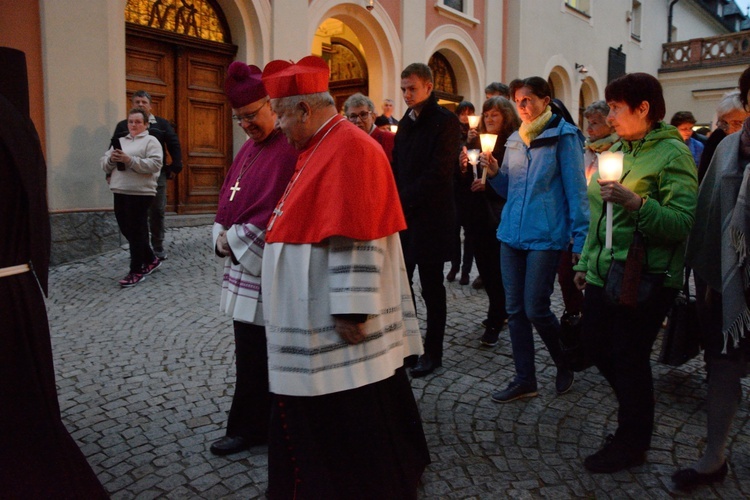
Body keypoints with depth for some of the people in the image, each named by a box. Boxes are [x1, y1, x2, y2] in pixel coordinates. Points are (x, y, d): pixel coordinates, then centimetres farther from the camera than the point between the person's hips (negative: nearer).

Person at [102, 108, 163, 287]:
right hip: (120, 192, 7)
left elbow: (155, 165, -15)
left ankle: (136, 271, 4)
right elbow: (104, 164, 16)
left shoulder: (150, 141, -1)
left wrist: (130, 160, -21)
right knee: (126, 230, 12)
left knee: (136, 232, -4)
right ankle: (151, 259, 27)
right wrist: (111, 159, -6)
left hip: (140, 193, -7)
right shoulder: (120, 141, 19)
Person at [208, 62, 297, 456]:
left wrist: (233, 237, -12)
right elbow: (229, 196, 18)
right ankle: (250, 425, 30)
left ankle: (249, 427, 19)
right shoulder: (249, 148, 15)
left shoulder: (288, 150, -14)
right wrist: (223, 236, 1)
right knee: (249, 348, 16)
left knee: (255, 353, 2)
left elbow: (277, 212, -20)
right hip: (242, 263, 9)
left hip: (265, 266, -9)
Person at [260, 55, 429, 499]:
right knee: (317, 425, 21)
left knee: (349, 427, 5)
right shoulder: (324, 146, 15)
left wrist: (350, 310, -23)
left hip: (337, 325, -10)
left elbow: (354, 239, -23)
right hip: (317, 322, 10)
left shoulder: (348, 148, -17)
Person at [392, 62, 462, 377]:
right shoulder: (407, 122, 16)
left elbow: (438, 173, -16)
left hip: (430, 218, -6)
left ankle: (432, 352, 16)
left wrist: (403, 202, -14)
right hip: (404, 216, 7)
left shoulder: (445, 122, -7)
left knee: (431, 288, 3)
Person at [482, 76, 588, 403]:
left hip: (545, 237, -6)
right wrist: (495, 173, -3)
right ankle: (525, 379, 19)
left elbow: (576, 191, -8)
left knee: (535, 309, -5)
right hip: (512, 234, 6)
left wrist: (580, 240, -12)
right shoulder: (516, 140, 14)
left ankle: (565, 364, 23)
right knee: (515, 309, 7)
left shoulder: (563, 136, -5)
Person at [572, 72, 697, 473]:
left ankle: (631, 443, 25)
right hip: (604, 275, 8)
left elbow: (683, 222, -18)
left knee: (629, 359, 2)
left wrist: (635, 203, -30)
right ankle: (636, 412, 41)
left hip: (644, 281, -8)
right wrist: (586, 262, 17)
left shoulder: (672, 153, -10)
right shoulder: (618, 150, 14)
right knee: (596, 346, 15)